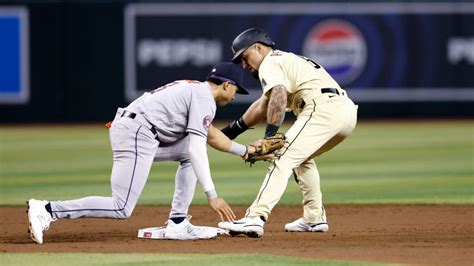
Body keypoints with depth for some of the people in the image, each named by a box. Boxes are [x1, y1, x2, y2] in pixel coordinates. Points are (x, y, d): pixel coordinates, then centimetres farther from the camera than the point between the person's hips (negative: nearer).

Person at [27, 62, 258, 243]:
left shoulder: (193, 89, 26)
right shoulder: (204, 98, -3)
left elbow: (210, 135, 37)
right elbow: (197, 149, -13)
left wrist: (246, 150, 36)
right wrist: (211, 195, -16)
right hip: (136, 134, -10)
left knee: (188, 151, 19)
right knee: (121, 209, -14)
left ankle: (178, 223, 10)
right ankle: (48, 210, -18)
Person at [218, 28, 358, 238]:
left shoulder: (269, 63, 6)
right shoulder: (287, 60, 36)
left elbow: (278, 97, -15)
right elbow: (263, 106, 42)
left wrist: (270, 135, -22)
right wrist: (233, 129, 46)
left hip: (323, 108, -9)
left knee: (283, 158, -16)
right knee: (302, 157, 29)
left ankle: (255, 218, -29)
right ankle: (314, 218, 24)